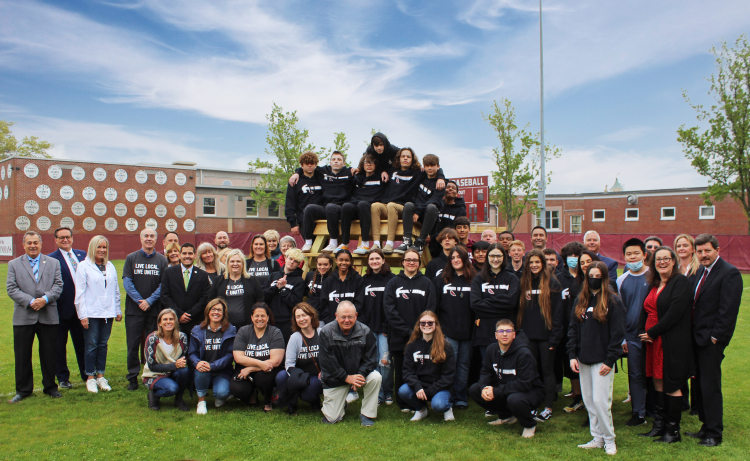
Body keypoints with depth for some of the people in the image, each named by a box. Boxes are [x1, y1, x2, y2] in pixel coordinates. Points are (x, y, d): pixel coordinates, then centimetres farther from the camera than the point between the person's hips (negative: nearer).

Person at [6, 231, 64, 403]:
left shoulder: (53, 263, 10)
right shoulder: (14, 264, 7)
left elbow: (58, 285, 2)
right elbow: (12, 289, -2)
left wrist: (45, 299, -15)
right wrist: (30, 302, -15)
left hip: (48, 317, 1)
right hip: (23, 317, 0)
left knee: (49, 354, 7)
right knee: (22, 355, 6)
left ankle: (50, 387, 20)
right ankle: (23, 390, 18)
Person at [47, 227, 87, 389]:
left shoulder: (82, 255, 8)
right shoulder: (51, 259, -7)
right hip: (62, 309, -4)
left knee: (82, 343, 14)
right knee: (60, 345, 9)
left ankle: (86, 374, 25)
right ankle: (62, 378, 21)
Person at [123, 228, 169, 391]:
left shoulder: (162, 260, 4)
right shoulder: (131, 258, 5)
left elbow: (164, 284, -1)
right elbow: (127, 281, -2)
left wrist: (149, 301, -11)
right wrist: (139, 301, -10)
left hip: (154, 309, 0)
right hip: (134, 309, 0)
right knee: (133, 345, 3)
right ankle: (133, 378, 12)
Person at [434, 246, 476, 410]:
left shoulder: (474, 279, 4)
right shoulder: (441, 279, 7)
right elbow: (434, 304, 7)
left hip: (467, 330, 0)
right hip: (448, 330, 0)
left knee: (463, 364, 8)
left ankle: (460, 398, 17)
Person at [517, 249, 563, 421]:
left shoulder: (552, 283, -4)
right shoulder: (524, 283, 10)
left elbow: (557, 312, -7)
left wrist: (555, 337, -11)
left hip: (546, 335, -4)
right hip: (529, 335, 4)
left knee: (547, 371, 4)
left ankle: (548, 408, 11)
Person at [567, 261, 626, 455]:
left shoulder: (612, 301, -4)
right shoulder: (580, 301, 11)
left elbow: (618, 333, -7)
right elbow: (573, 329, 11)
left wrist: (610, 360, -11)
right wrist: (572, 355, 3)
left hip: (602, 360, -5)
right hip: (583, 360, 5)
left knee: (600, 400, -7)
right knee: (589, 401, 9)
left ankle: (609, 439, 9)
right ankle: (597, 438, 20)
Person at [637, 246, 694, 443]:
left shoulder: (681, 282, -10)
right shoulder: (653, 284, 13)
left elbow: (674, 313, -19)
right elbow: (645, 310, 13)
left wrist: (652, 332, -15)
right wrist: (642, 332, -3)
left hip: (673, 343, -7)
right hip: (653, 342, 8)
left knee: (672, 386, 0)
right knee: (658, 382, 13)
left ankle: (673, 430, 11)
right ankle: (659, 425, 23)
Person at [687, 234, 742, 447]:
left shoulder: (729, 273, -12)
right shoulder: (701, 271, 14)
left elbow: (728, 310, -17)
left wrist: (715, 337, -16)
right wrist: (692, 333, 9)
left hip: (712, 340, -8)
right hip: (697, 338, 8)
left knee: (710, 387, -2)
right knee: (700, 386, 14)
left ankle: (714, 433, 10)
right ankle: (706, 427, 25)